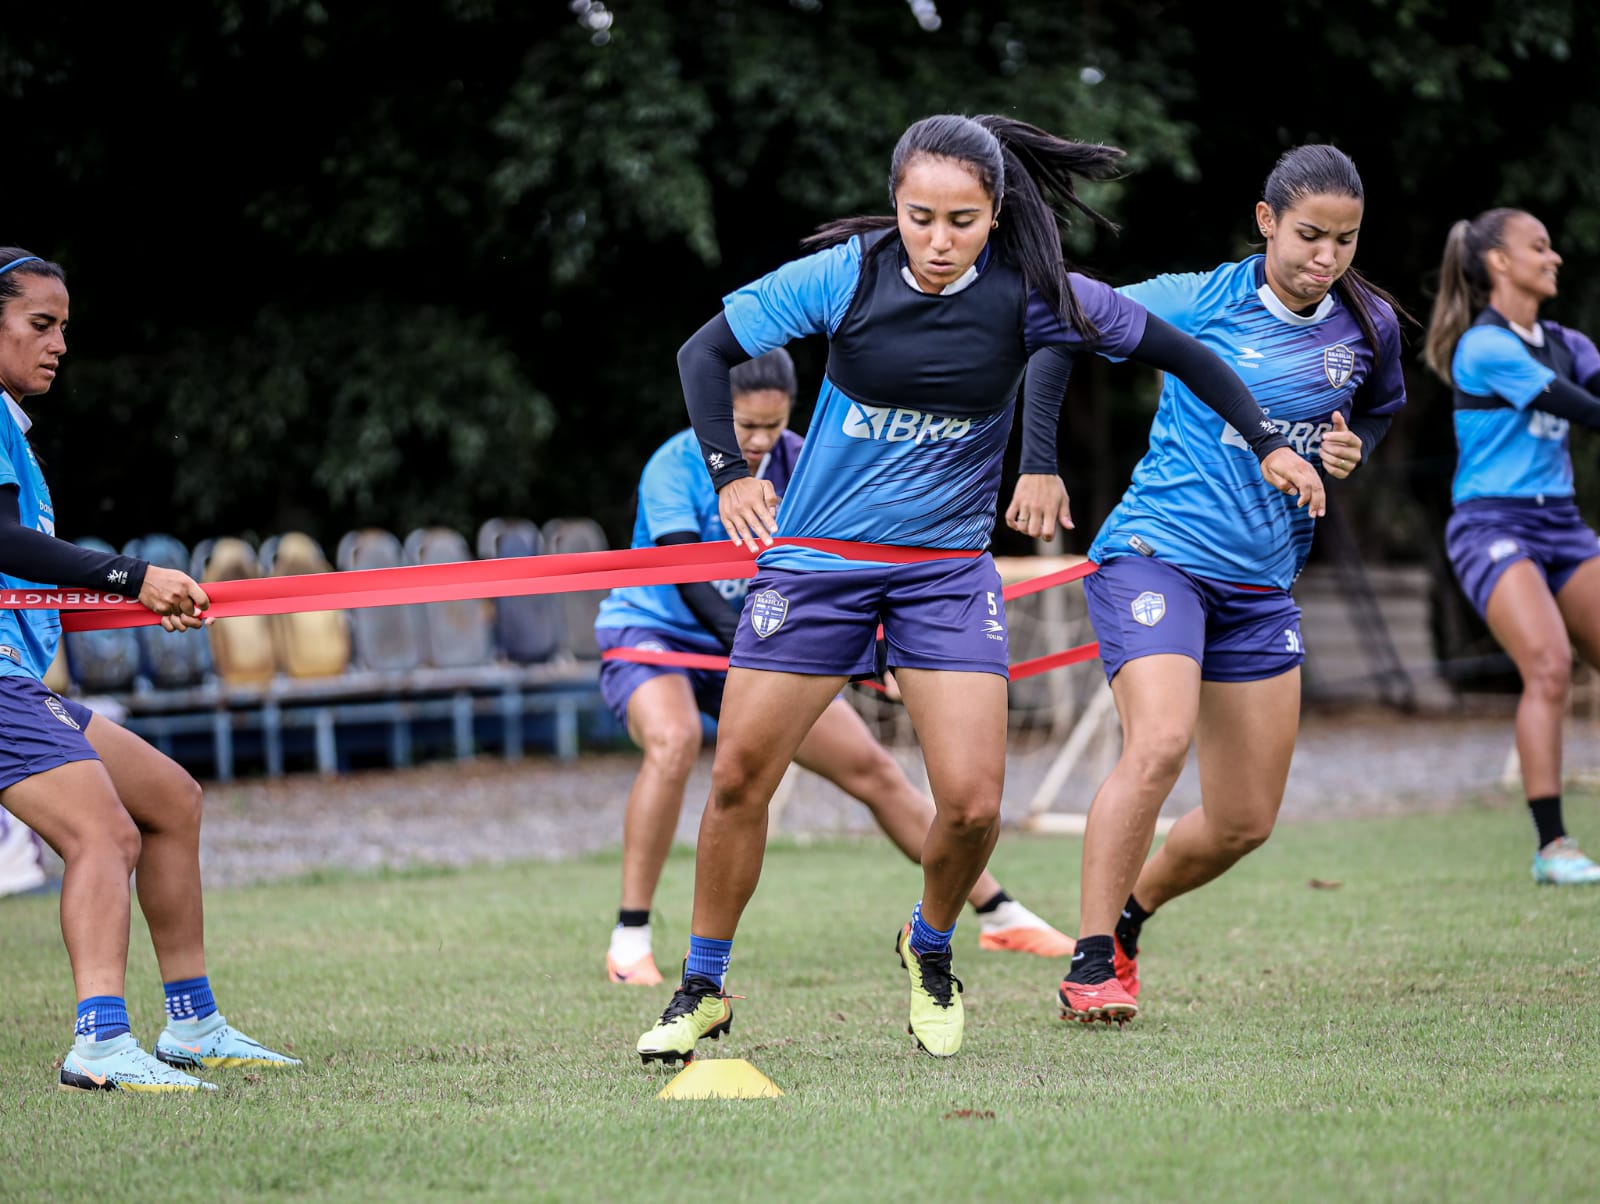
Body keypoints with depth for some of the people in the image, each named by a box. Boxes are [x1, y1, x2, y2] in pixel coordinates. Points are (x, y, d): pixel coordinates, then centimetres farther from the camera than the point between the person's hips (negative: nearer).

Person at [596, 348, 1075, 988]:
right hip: (651, 630, -5)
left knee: (872, 767, 4)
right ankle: (630, 939, -27)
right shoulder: (676, 467, -22)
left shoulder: (796, 464, -8)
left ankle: (1000, 915, 16)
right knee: (673, 742, -37)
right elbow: (688, 578, -33)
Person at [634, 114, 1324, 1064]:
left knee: (973, 801, -11)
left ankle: (931, 950, 21)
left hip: (949, 567, 0)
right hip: (818, 556, 0)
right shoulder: (843, 275, -13)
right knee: (739, 777, -2)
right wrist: (730, 473, -13)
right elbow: (706, 352, -3)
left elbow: (1175, 350, 1)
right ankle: (703, 989, 16)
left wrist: (1269, 443, 0)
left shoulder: (1029, 293, -12)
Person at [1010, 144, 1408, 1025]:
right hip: (1156, 554, -5)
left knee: (1245, 821, 7)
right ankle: (1091, 964, -17)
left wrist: (1349, 452, 3)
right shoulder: (1202, 301, -8)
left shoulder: (1370, 327, 4)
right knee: (1160, 744, -28)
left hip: (1261, 584, 5)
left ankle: (1126, 914, 35)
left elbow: (1379, 411, 24)